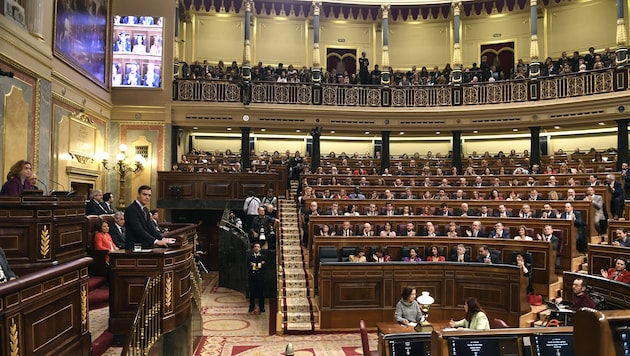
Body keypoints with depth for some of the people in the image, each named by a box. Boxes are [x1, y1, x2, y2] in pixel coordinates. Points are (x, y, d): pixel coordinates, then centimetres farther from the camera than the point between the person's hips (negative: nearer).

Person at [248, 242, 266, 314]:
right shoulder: (250, 257, 9)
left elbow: (264, 266, -2)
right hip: (252, 277, 0)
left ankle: (261, 308, 12)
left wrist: (255, 266, -10)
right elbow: (248, 267, -2)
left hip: (261, 277, 0)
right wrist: (258, 266, -12)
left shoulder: (263, 257, 7)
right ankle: (251, 308, 12)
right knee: (252, 293, 2)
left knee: (261, 293, 2)